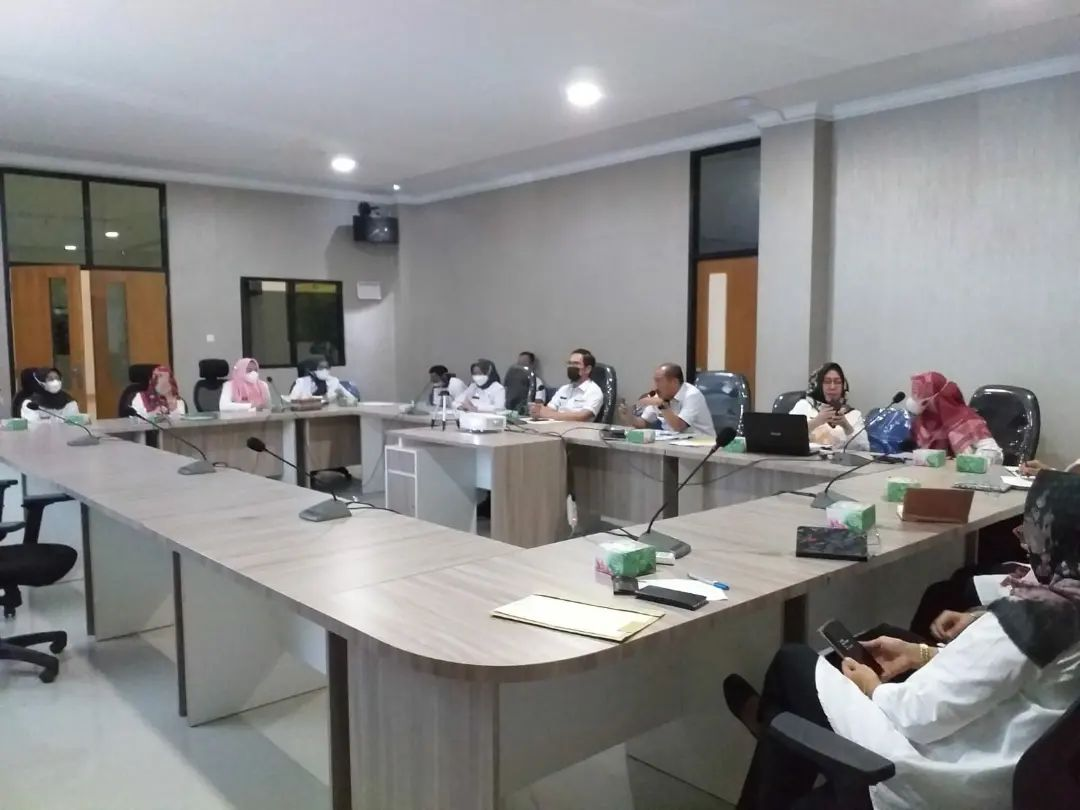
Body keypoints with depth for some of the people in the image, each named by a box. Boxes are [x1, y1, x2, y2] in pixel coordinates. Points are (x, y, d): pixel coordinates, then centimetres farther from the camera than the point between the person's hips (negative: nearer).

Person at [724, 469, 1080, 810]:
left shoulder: (1025, 617, -30)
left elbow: (920, 716, -26)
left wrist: (874, 688, -5)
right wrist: (922, 655, 9)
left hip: (951, 781, -8)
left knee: (793, 662, 8)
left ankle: (767, 718, 41)